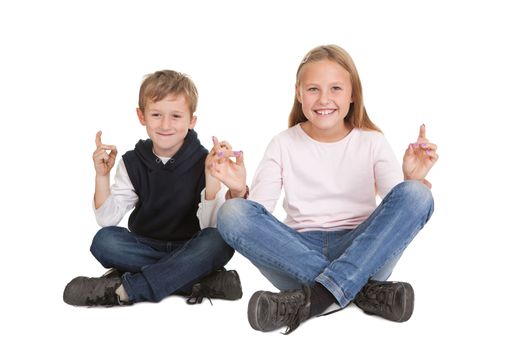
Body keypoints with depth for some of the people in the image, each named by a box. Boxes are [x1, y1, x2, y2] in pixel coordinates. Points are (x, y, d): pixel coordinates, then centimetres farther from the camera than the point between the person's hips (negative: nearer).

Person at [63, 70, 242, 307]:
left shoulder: (204, 161, -9)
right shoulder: (133, 163, -1)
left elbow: (210, 225, -17)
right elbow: (107, 219, -5)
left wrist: (212, 177, -29)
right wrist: (102, 175, -17)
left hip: (189, 251, -2)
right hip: (146, 248, 2)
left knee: (219, 241, -32)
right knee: (104, 240, -25)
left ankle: (124, 289, -30)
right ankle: (199, 282, -26)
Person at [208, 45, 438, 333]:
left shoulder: (372, 142, 7)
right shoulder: (283, 145, 7)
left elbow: (403, 211, -4)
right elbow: (257, 214, -1)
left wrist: (414, 180, -23)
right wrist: (239, 191, -22)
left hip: (360, 253, 0)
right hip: (298, 253, 0)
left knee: (415, 194, -24)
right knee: (231, 213, -25)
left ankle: (315, 297, -33)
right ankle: (364, 290, -28)